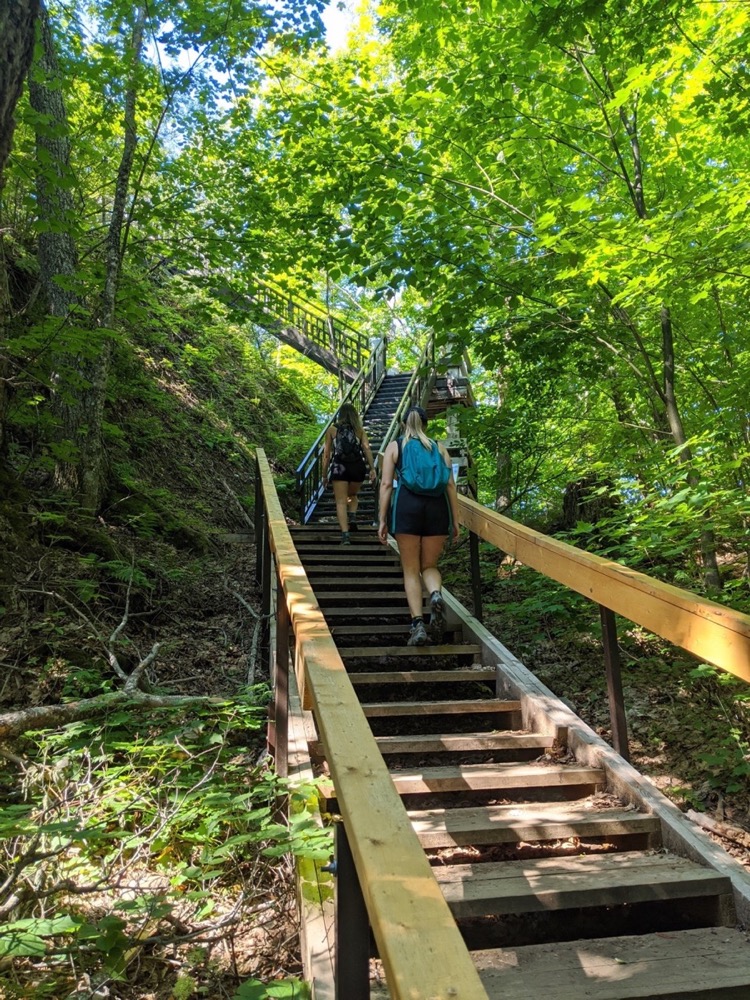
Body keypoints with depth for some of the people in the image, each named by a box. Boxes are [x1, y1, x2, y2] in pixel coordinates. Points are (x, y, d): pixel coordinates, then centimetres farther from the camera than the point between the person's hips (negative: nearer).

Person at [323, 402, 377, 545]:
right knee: (353, 496, 25)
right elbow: (367, 448, -3)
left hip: (339, 467, -2)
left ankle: (345, 534, -14)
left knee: (341, 501, -1)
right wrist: (372, 469, -6)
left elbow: (326, 454, 7)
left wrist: (324, 475, 12)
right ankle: (352, 519, 1)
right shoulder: (360, 429, 11)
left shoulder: (332, 429, 10)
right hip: (357, 466, 2)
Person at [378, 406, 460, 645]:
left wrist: (382, 520, 3)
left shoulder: (394, 446, 12)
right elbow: (450, 484, 7)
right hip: (437, 506, 2)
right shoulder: (439, 447, 16)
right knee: (429, 565, 15)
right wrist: (455, 520, 9)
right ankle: (436, 595, -16)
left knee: (411, 570, 7)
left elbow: (386, 484, 3)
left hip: (406, 505, -1)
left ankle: (418, 624, -4)